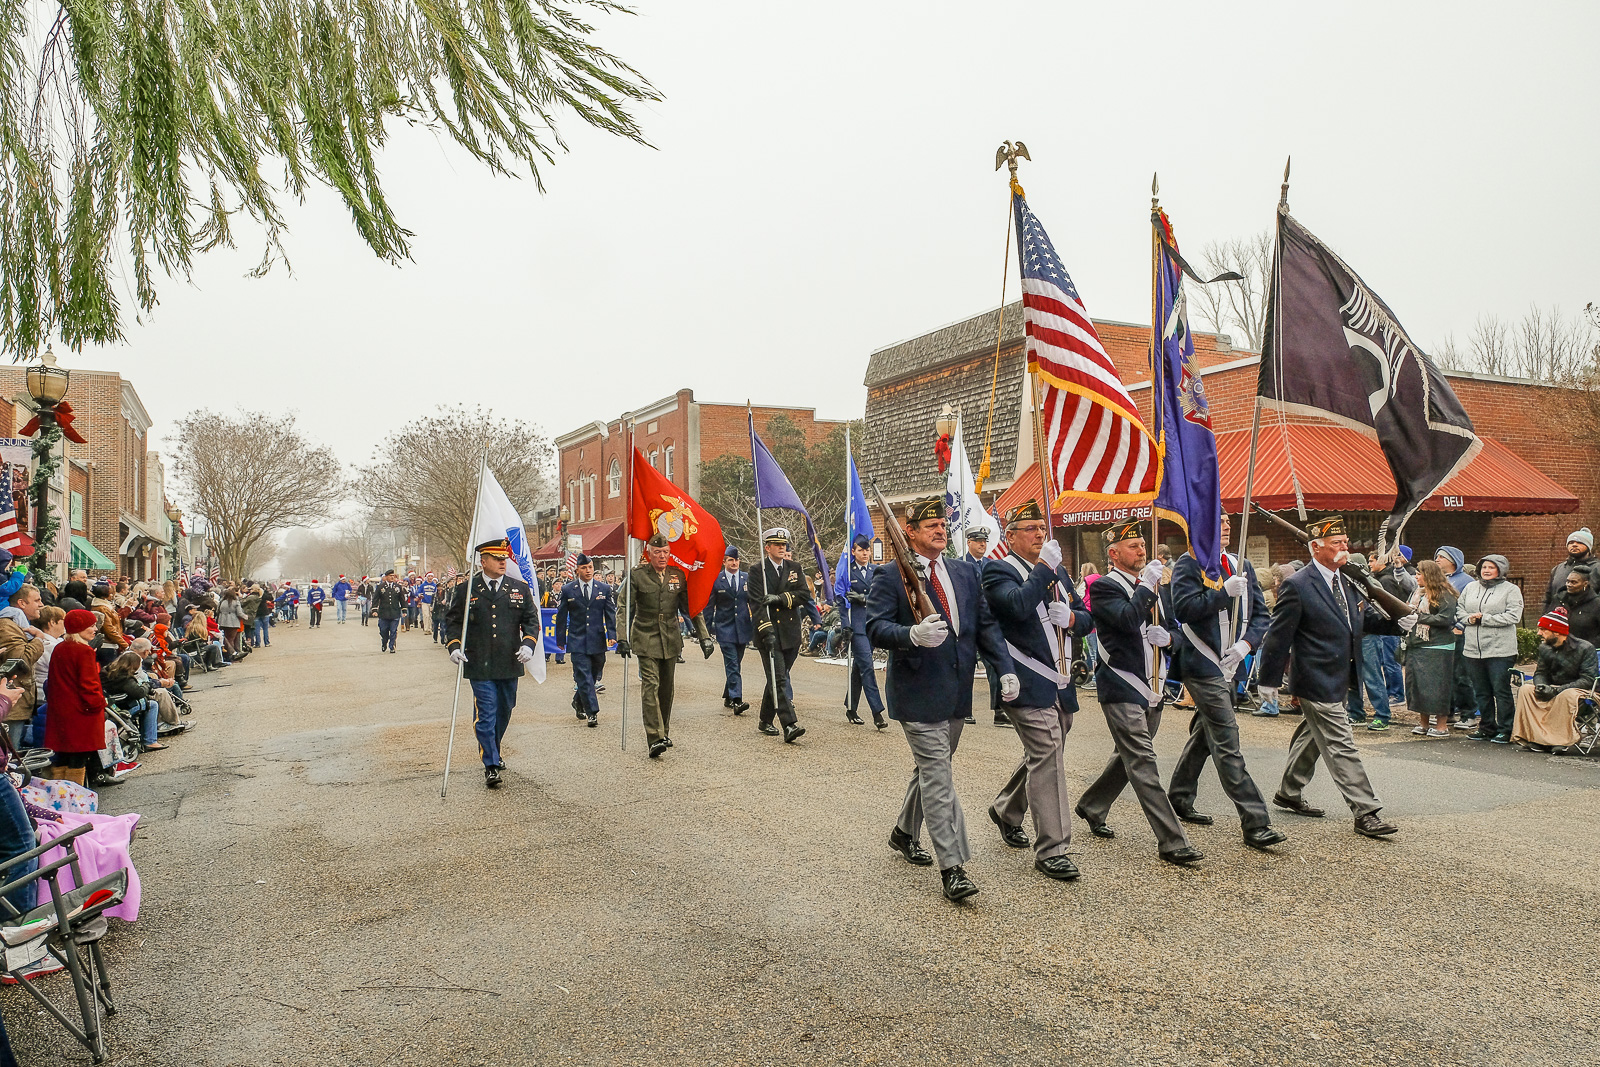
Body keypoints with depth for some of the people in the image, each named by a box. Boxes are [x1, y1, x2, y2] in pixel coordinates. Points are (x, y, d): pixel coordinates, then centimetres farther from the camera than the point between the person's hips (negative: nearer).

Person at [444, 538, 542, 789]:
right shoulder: (467, 589, 0)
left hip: (509, 664, 3)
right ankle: (491, 765, 0)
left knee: (504, 712, 15)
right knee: (485, 713, -6)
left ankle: (493, 752, 38)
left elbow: (532, 620, 7)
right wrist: (454, 646, -8)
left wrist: (528, 644, -10)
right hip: (479, 665, -3)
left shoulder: (520, 588, 5)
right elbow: (453, 621, 7)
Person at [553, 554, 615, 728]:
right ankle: (592, 712, -9)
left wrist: (612, 635, -5)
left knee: (593, 674, 11)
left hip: (597, 640, 2)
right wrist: (560, 639, 5)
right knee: (583, 676, -9)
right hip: (577, 641, -2)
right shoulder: (567, 590, 2)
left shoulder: (604, 589, 6)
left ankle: (578, 702, 34)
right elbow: (561, 616, 6)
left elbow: (610, 613, 6)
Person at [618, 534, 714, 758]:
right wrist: (623, 639, -14)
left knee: (666, 687, 11)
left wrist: (704, 636, 3)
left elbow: (690, 607, 8)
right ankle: (655, 739, -18)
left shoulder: (678, 575, 4)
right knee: (650, 685, -14)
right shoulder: (637, 575, -5)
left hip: (671, 638, 4)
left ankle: (664, 733, 25)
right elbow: (626, 609, -5)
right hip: (646, 638, -4)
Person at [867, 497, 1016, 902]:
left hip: (957, 691, 7)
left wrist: (1006, 668, -2)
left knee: (930, 768, 20)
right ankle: (952, 867, -1)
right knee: (937, 777, -7)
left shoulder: (966, 572, 11)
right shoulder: (890, 576, -7)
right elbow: (875, 628, -15)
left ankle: (904, 832, 41)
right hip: (918, 691, -6)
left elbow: (987, 623, 10)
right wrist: (913, 635, -34)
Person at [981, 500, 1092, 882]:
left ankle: (1005, 810, 42)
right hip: (1028, 684, -8)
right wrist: (1044, 566, -22)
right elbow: (1018, 606, -26)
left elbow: (1087, 619, 17)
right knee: (1047, 758, -11)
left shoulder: (1059, 572, 17)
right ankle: (1051, 850, -2)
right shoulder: (999, 570, -7)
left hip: (1060, 685, 8)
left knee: (1041, 756, 20)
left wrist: (1071, 618, -5)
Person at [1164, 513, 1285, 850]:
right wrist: (1224, 592, -24)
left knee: (1203, 733, 19)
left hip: (1230, 667, 8)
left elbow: (1261, 614, 10)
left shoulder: (1241, 565, 13)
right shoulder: (1189, 563, -7)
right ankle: (1255, 824, -8)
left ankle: (1179, 800, 34)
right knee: (1227, 744, -9)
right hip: (1203, 667, -8)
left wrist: (1246, 644, -7)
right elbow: (1183, 609, -20)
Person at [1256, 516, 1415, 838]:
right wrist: (1269, 680, -11)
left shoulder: (1349, 580, 9)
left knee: (1312, 737, 20)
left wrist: (1399, 622, -5)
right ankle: (1366, 813, 2)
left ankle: (1288, 793, 36)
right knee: (1341, 746, -5)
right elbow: (1278, 636, -14)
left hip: (1340, 679, 9)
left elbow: (1368, 618, 17)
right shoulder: (1297, 587, -16)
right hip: (1317, 682, -9)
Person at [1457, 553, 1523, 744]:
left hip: (1500, 650, -5)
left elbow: (1513, 616, -12)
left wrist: (1483, 618, -14)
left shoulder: (1511, 590, -1)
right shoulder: (1470, 588, 14)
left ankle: (1505, 730, 6)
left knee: (1501, 691, -3)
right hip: (1473, 649, 5)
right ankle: (1487, 728, 22)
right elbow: (1459, 609, 16)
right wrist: (1469, 619, -5)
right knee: (1481, 691, 12)